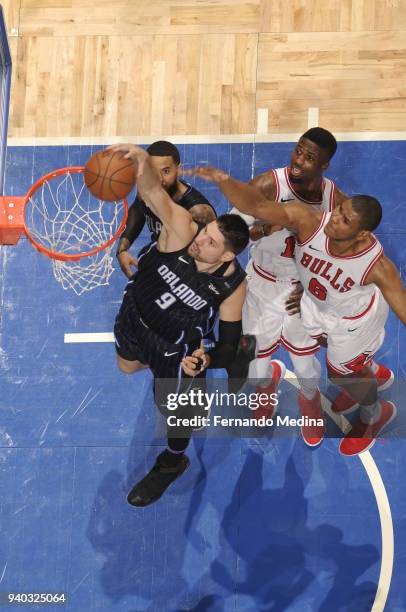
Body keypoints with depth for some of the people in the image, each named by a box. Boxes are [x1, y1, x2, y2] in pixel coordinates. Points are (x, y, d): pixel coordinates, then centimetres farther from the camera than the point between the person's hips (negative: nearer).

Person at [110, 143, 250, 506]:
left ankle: (173, 463, 50)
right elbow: (154, 193, -53)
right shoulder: (183, 231, -33)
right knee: (127, 367, 32)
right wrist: (143, 162, -74)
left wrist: (208, 359, -38)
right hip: (134, 316, 3)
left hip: (175, 345, -3)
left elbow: (230, 343, -19)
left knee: (171, 407, 17)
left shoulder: (232, 285, -32)